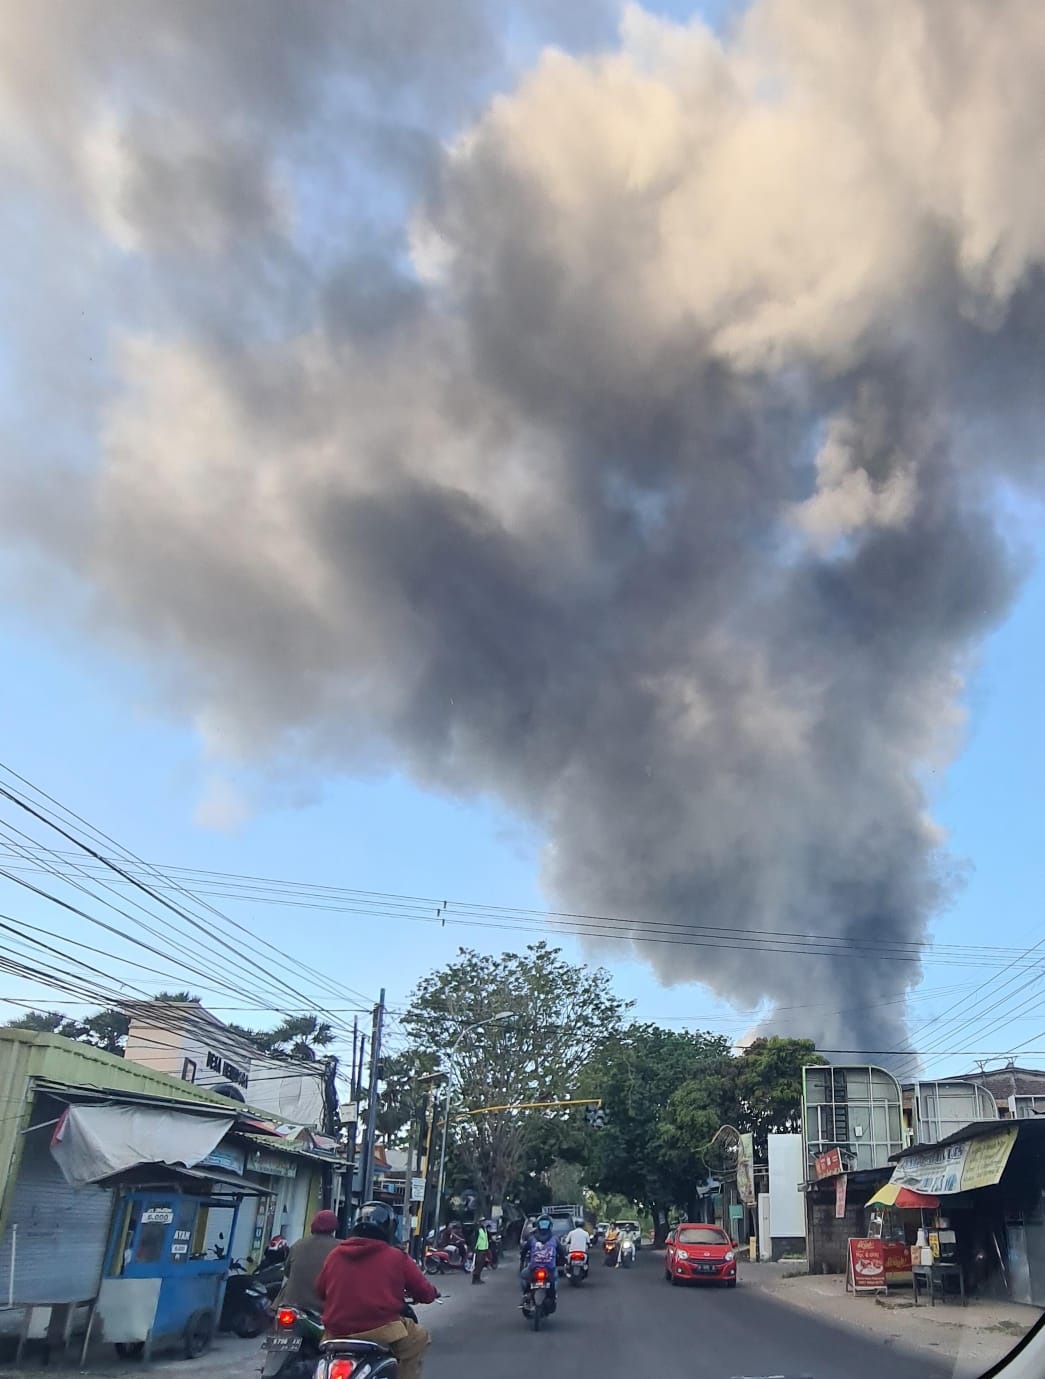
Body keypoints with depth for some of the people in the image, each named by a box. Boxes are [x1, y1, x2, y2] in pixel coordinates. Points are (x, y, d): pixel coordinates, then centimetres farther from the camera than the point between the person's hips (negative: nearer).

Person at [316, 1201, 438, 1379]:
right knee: (419, 1337, 19)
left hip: (336, 1334, 4)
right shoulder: (397, 1258, -2)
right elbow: (424, 1293, 4)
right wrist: (432, 1294, 28)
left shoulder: (335, 1255, 6)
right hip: (380, 1332, -4)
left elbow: (320, 1291, 18)